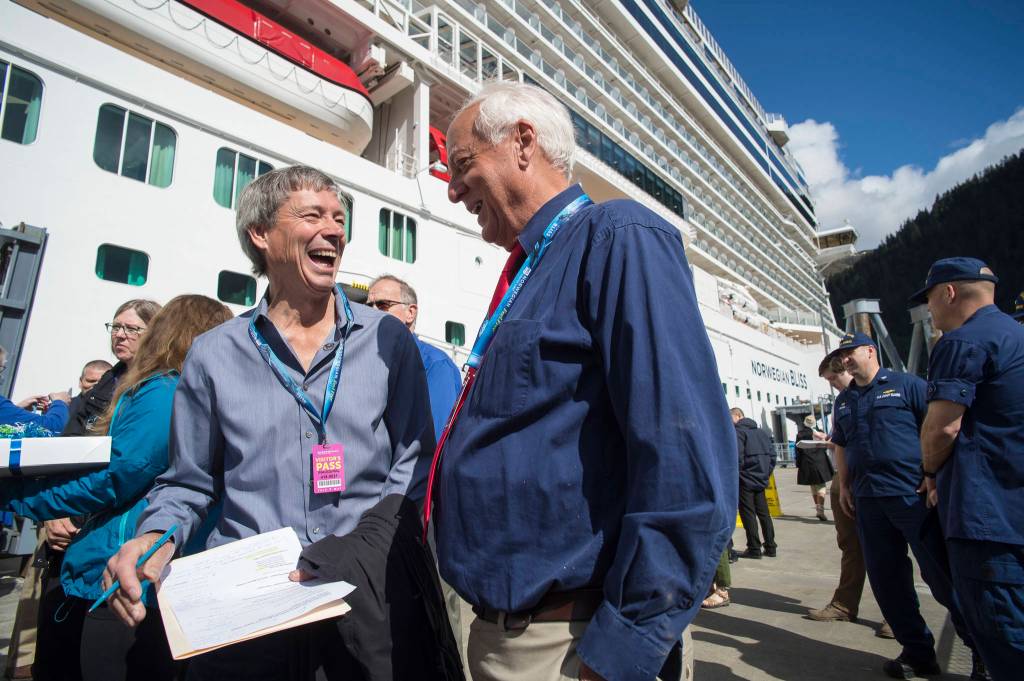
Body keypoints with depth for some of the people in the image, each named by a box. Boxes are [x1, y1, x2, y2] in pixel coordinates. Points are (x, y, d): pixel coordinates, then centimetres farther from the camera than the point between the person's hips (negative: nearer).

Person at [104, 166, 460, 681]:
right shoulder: (214, 355, 4)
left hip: (370, 589, 0)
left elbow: (413, 465, -1)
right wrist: (153, 538, -8)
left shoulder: (388, 340, 0)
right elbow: (188, 484, 11)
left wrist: (355, 549, -14)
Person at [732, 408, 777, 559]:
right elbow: (772, 453, 12)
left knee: (748, 513, 0)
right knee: (763, 513, 13)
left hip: (745, 480, -7)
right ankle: (770, 547, 17)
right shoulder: (761, 431, 14)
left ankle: (754, 549, 2)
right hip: (761, 479, 7)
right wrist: (766, 473, 13)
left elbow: (737, 455, -20)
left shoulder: (738, 432, -10)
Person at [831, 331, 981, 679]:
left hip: (914, 494, -5)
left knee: (942, 574, -1)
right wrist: (844, 485, 14)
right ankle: (917, 652, 22)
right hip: (867, 501, 6)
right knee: (886, 579, 8)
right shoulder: (844, 401, 16)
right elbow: (840, 446, 22)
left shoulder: (907, 385, 0)